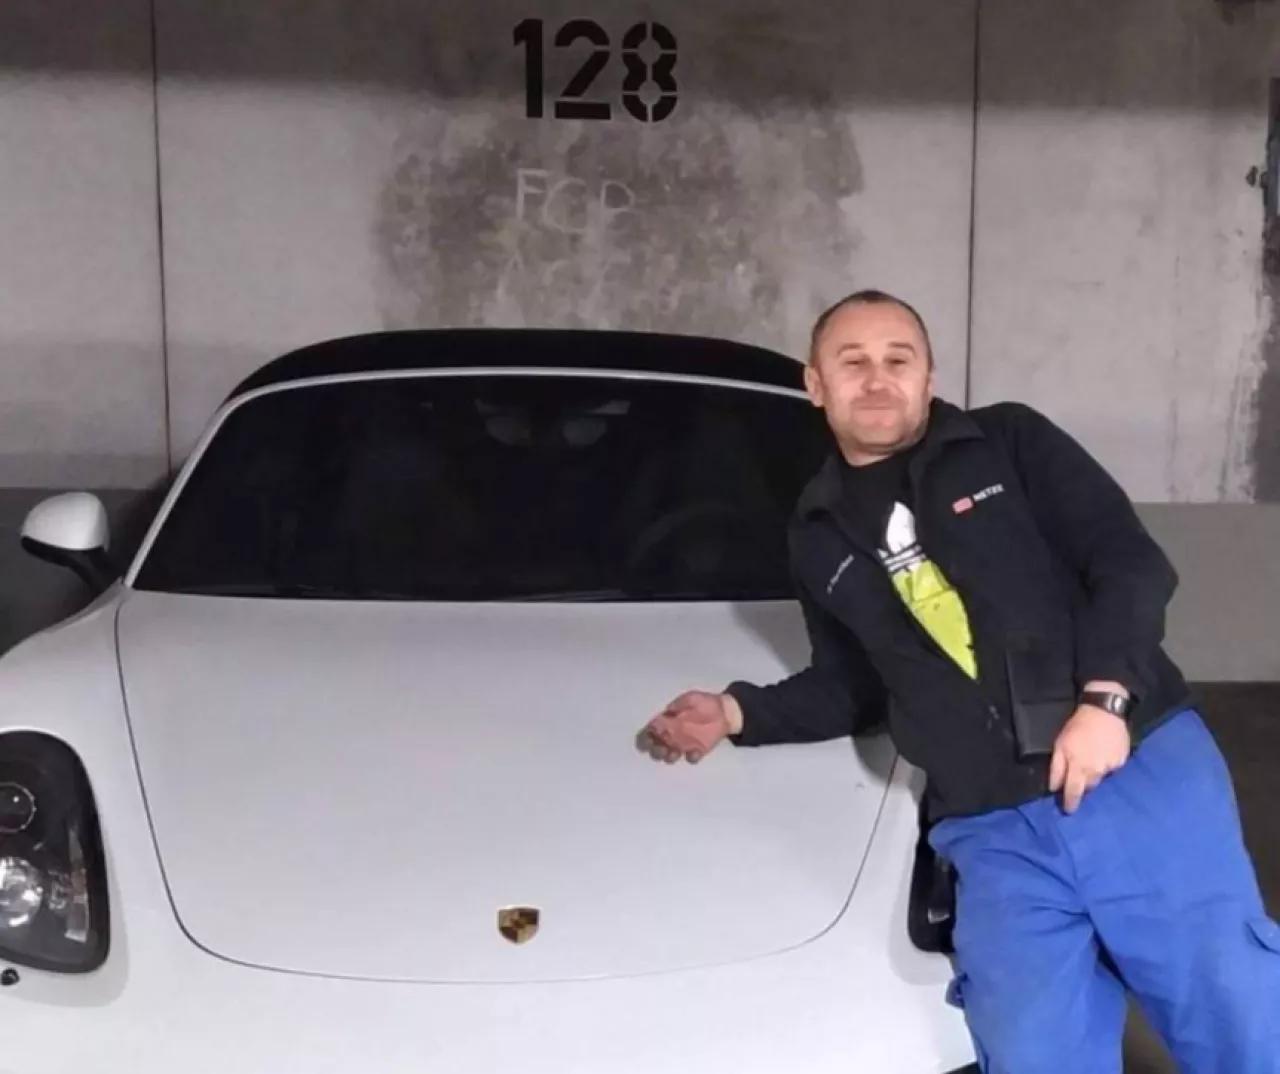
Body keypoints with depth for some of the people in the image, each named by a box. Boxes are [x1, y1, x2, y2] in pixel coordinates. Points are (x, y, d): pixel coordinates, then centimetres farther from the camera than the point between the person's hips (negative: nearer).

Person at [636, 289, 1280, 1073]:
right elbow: (857, 688, 24)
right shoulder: (820, 539, 15)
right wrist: (737, 713, 11)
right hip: (993, 834, 2)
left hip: (1139, 771, -2)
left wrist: (1106, 697, -16)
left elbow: (1134, 563, -1)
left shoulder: (1011, 441, 6)